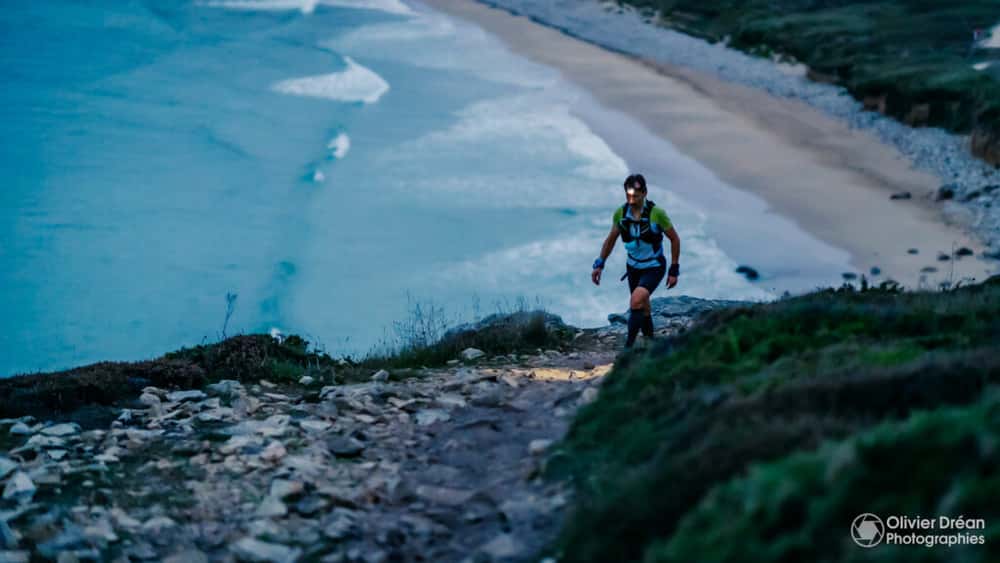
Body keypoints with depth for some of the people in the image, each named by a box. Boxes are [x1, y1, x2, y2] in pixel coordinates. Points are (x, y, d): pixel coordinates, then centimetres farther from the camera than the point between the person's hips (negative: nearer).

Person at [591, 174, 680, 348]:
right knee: (642, 309, 14)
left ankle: (628, 348, -19)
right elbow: (611, 239, 6)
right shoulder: (620, 213, -11)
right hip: (633, 267, 5)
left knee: (636, 302, -24)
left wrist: (674, 270, -8)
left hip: (654, 268, -5)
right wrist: (599, 264, 1)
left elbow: (674, 239, -9)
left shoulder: (656, 213, -22)